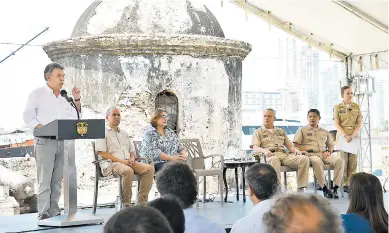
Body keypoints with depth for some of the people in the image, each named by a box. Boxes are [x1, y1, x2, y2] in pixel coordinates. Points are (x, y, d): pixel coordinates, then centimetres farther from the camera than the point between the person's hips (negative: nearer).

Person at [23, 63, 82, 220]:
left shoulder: (64, 96, 17)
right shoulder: (37, 94, 1)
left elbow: (76, 117, 18)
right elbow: (28, 117, -4)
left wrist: (77, 100, 4)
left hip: (63, 141, 5)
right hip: (45, 141, -5)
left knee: (57, 178, 6)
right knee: (45, 178, -8)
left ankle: (54, 211, 11)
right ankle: (43, 213, -6)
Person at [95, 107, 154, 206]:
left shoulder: (124, 133, 27)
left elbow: (132, 150, 28)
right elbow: (102, 153, -7)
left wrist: (132, 158, 2)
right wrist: (121, 161, -14)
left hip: (128, 162, 7)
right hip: (112, 163, -6)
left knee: (149, 168, -20)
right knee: (128, 171, -39)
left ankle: (141, 202, -23)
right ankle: (126, 204, -29)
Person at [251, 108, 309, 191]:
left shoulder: (281, 131, 30)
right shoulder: (258, 132, 19)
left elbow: (290, 146, 25)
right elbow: (255, 147, 3)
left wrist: (296, 150, 0)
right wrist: (264, 150, -20)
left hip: (284, 155, 4)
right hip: (270, 156, -4)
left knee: (304, 158, -25)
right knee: (274, 159, -43)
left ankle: (300, 189, -28)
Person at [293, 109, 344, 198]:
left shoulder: (325, 131, 27)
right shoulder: (302, 130, 16)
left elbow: (331, 145, 26)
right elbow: (296, 145, 7)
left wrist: (328, 151, 3)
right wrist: (304, 151, -10)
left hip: (324, 154, 4)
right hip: (311, 154, -4)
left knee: (339, 160, -27)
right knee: (317, 161, -41)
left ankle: (336, 187, -30)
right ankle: (324, 188, -34)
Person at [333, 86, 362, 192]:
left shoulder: (356, 107, 8)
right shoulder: (337, 107, 1)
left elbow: (359, 123, 4)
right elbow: (336, 124, -4)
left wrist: (353, 135, -10)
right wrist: (345, 136, -16)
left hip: (354, 136, 2)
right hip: (342, 135, -2)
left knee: (353, 160, -1)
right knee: (343, 160, -4)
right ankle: (344, 184, 0)